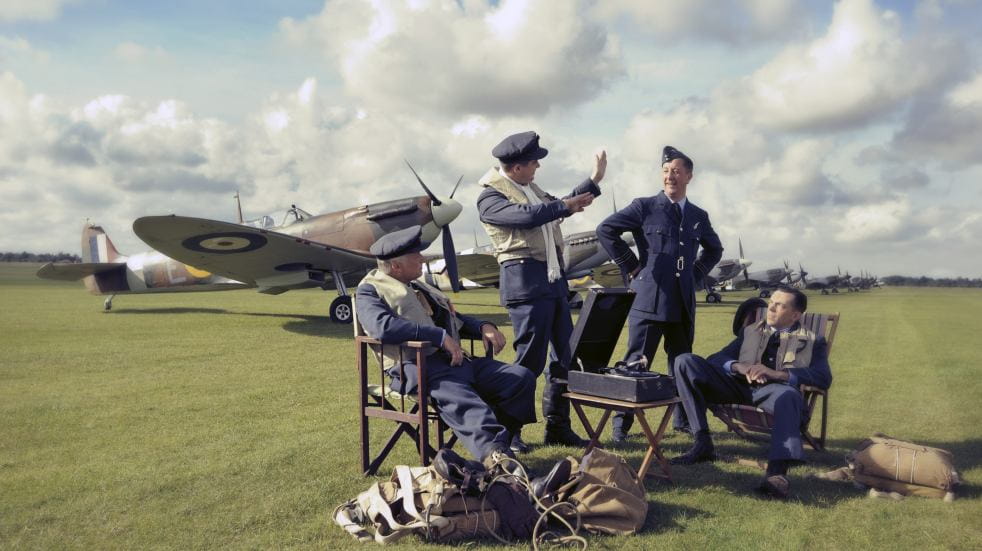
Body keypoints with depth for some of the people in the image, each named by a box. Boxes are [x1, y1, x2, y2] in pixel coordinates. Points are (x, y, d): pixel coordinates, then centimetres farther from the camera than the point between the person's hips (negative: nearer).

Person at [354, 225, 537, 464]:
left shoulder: (420, 288, 28)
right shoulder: (370, 291, 3)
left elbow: (456, 320, 33)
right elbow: (383, 326, -18)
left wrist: (484, 327, 10)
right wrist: (440, 336, -19)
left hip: (455, 360, 8)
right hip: (417, 367, -8)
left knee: (521, 377, -10)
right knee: (460, 401, -37)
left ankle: (497, 448, -14)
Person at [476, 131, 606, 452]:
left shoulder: (531, 189, 18)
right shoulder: (489, 197, -8)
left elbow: (559, 207, 26)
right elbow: (526, 216, -23)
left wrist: (594, 180, 22)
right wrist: (565, 206, -11)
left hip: (554, 280, 8)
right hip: (525, 283, -8)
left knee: (564, 357, 10)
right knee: (529, 361, -5)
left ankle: (558, 427, 21)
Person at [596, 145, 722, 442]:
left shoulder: (699, 216, 15)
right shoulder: (645, 206, 1)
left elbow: (714, 249, 30)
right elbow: (605, 230, -4)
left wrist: (695, 274, 15)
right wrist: (630, 267, -4)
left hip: (683, 302, 5)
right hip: (649, 298, -4)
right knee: (637, 362, -3)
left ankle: (683, 419, 25)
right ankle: (621, 423, 6)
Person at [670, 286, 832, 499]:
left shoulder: (813, 341, 20)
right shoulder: (750, 331, 29)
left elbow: (823, 378, -1)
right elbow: (715, 359, 17)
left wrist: (776, 373, -16)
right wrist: (739, 366, -8)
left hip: (776, 389, -3)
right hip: (739, 386, 3)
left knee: (788, 395, -40)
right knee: (685, 361, -18)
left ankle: (777, 471, -47)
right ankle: (702, 442, -24)